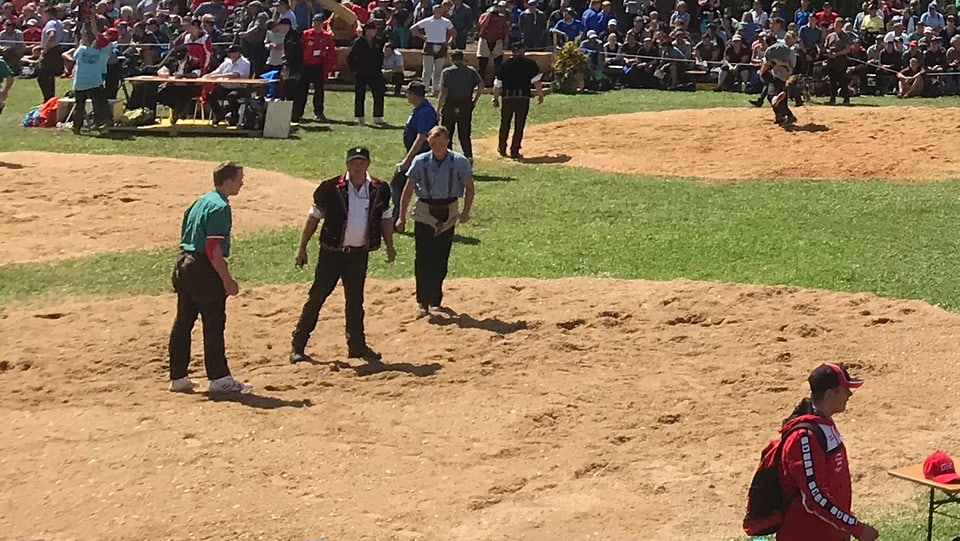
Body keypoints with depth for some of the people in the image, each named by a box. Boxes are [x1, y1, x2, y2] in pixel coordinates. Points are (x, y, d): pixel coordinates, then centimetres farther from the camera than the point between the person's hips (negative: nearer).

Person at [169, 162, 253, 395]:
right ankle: (219, 378, 1)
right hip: (204, 270, -9)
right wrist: (227, 279, -18)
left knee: (183, 322, 11)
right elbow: (213, 249, -20)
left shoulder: (200, 202, 14)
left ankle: (177, 377, 16)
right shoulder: (220, 207, -14)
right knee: (214, 324, -3)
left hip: (183, 264, 9)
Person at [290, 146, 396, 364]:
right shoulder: (331, 188, -9)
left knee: (355, 300, 13)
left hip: (359, 254, 3)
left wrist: (389, 246, 4)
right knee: (316, 297, -2)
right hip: (331, 252, -3)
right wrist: (302, 248, -2)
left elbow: (386, 218, 12)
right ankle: (297, 345, 6)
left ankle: (357, 345, 23)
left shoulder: (379, 190, 0)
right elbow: (314, 217, -2)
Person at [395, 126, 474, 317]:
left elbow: (469, 187, 4)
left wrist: (466, 211, -5)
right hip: (424, 213, 0)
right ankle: (423, 302, 0)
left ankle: (435, 300, 21)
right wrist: (402, 217, -1)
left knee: (441, 260, 5)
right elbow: (408, 190, 1)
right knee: (423, 259, -6)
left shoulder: (459, 162, -6)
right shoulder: (420, 162, -5)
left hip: (448, 213, 0)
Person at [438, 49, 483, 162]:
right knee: (465, 134, 9)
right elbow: (481, 87, -5)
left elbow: (443, 92, -12)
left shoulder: (447, 72, -7)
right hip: (466, 106, 3)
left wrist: (438, 109, -7)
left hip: (450, 106, -3)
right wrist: (475, 100, 9)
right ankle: (468, 156, -4)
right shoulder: (471, 71, 2)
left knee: (446, 134, 9)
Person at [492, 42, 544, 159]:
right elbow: (536, 81, -4)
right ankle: (514, 151, 3)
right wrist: (540, 95, 7)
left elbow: (498, 84, 8)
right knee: (519, 125, 3)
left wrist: (495, 98, 17)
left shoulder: (505, 64, 7)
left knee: (505, 123, 17)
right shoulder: (530, 63, 1)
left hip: (507, 97, 2)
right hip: (523, 97, -2)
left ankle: (502, 148, 26)